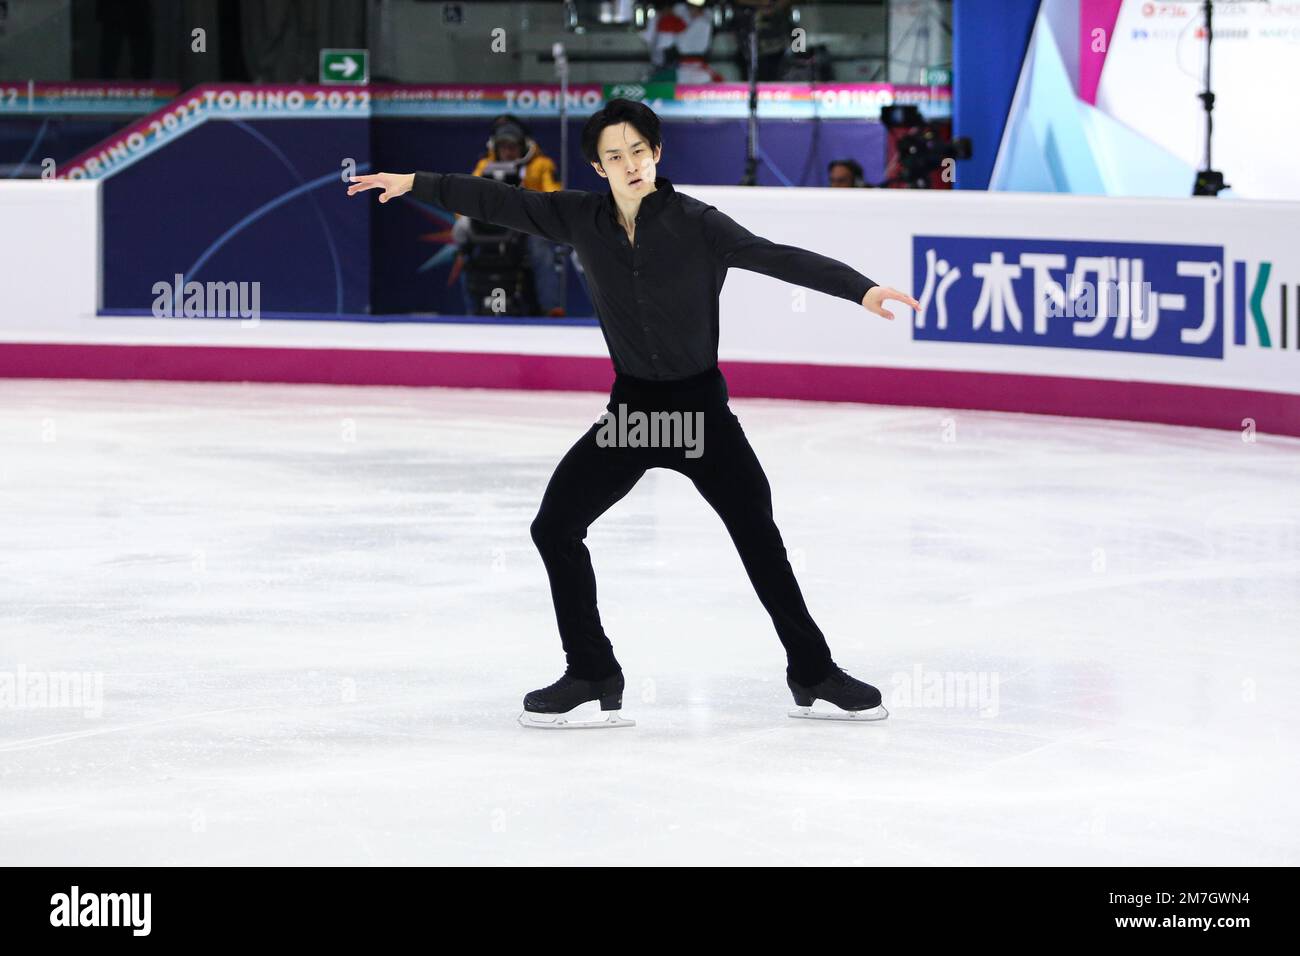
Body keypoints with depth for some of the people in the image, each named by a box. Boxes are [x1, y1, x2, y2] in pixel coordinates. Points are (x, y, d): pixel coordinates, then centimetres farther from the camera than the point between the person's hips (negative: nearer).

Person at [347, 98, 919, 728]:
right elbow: (500, 203, 3)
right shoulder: (583, 218, -4)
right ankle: (592, 676, 6)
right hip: (631, 409, 4)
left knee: (759, 538, -6)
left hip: (701, 409, -4)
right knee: (555, 527, -4)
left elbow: (778, 258, -26)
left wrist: (860, 288, -39)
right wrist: (415, 183, 2)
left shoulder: (696, 223, -16)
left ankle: (813, 675, 9)